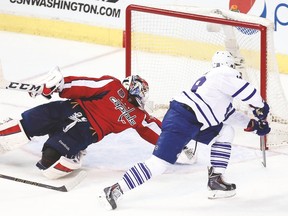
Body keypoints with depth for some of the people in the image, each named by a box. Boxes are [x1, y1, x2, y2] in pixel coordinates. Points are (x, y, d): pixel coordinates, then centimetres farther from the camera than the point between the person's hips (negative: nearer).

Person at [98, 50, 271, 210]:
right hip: (182, 119, -10)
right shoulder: (224, 74, -1)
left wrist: (252, 124, 22)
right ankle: (115, 191, -17)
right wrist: (260, 107, 5)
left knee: (226, 132, 17)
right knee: (160, 163, -16)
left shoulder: (218, 79, 27)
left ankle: (216, 180, 12)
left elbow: (227, 113, 28)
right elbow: (245, 90, -12)